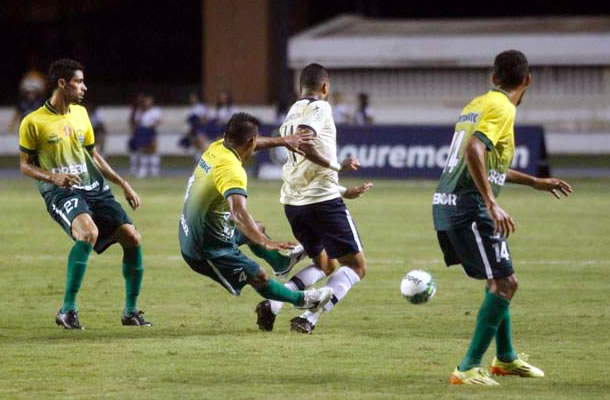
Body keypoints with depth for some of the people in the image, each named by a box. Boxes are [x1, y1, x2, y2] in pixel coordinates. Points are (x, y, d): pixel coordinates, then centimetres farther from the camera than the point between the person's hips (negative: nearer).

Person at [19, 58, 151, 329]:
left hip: (94, 188, 6)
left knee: (132, 237, -6)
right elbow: (25, 165, 1)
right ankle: (68, 310, -25)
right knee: (89, 232, -34)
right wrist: (53, 177, -18)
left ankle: (130, 311, 11)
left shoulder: (80, 113, 13)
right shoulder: (33, 122, -4)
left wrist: (123, 184, 18)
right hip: (60, 192, -6)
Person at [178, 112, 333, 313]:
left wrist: (284, 141, 24)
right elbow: (239, 213, -47)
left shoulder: (216, 148, -4)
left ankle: (281, 263, 56)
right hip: (208, 251, -10)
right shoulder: (232, 170, -32)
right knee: (260, 278, 0)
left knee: (257, 229, 30)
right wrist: (266, 243, -55)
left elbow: (250, 145, 19)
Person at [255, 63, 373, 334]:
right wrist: (336, 165, -16)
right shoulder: (319, 108, -6)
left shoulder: (291, 114, 20)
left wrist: (343, 192, 31)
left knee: (325, 264, 24)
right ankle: (309, 317, -18)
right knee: (356, 265, 1)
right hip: (322, 199, -8)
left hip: (292, 201, 8)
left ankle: (272, 304, 3)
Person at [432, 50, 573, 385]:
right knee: (505, 283, -8)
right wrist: (492, 205, -28)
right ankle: (468, 368, -12)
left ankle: (505, 358, 32)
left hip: (446, 205, 9)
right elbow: (474, 152, -26)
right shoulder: (501, 108, -11)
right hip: (468, 207, -9)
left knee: (499, 280, 22)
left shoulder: (477, 104, 18)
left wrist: (535, 182, 37)